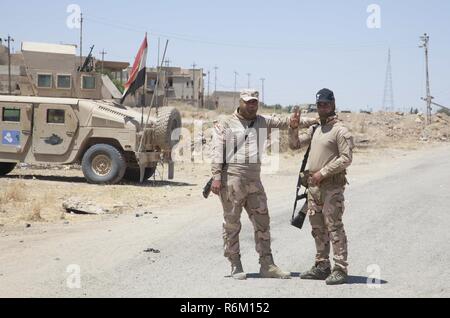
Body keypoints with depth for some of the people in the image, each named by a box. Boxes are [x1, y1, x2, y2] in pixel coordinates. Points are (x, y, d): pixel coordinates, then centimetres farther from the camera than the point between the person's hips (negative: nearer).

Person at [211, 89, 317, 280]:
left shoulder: (264, 123, 15)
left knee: (262, 222, 3)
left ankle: (267, 266, 8)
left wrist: (316, 121, 3)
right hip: (232, 179, -4)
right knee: (232, 224, 1)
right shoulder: (226, 125, 3)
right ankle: (235, 266, 9)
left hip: (254, 181, 4)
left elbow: (287, 122, 14)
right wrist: (216, 177, -11)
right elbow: (218, 152, -2)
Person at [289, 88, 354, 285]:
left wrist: (323, 173, -18)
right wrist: (293, 128, 4)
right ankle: (322, 266, 22)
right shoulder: (315, 129, 16)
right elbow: (295, 145, 21)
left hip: (332, 185, -8)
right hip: (313, 185, 8)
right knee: (318, 228, 13)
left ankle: (340, 269, -9)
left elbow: (346, 158, -16)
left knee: (334, 227, -10)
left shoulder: (340, 130, -9)